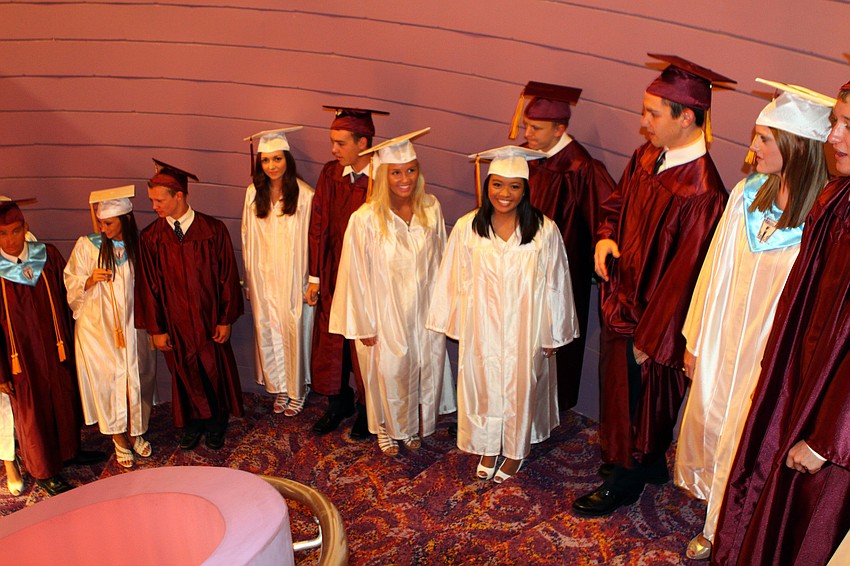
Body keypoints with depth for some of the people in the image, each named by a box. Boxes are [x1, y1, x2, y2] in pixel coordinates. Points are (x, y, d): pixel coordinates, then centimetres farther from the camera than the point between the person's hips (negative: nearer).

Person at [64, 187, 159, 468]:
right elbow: (71, 288, -3)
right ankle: (118, 437, 23)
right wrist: (90, 280, -22)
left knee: (136, 377, 8)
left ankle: (134, 431, 30)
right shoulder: (86, 246, -8)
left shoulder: (139, 246, -4)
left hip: (132, 326, 1)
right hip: (97, 326, -1)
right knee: (108, 378, 5)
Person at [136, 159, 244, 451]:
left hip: (209, 322, -1)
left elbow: (228, 276, -7)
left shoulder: (213, 230, -11)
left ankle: (216, 424, 36)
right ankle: (192, 424, 37)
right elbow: (147, 285, -2)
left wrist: (225, 319, -6)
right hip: (175, 325, 1)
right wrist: (156, 329, -2)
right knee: (185, 375, 14)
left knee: (215, 373, 13)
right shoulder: (150, 238, -7)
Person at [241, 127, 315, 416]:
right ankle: (278, 387, 27)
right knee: (268, 331, 9)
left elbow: (312, 239, -8)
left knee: (294, 330, 5)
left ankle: (297, 390, 23)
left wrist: (313, 279, -9)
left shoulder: (304, 194, -11)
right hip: (263, 276, 4)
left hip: (293, 276, -3)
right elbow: (247, 237, 8)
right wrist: (248, 278, 8)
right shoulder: (254, 193, 2)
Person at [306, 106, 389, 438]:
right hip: (333, 275, 4)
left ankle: (367, 409, 31)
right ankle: (339, 403, 35)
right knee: (330, 340, 14)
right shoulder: (330, 175, 0)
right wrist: (314, 276, 3)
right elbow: (318, 227, 3)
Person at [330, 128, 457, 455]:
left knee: (425, 370, 17)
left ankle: (415, 426, 44)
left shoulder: (431, 208, -8)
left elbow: (439, 258, 4)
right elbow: (357, 274, -12)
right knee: (389, 373, 15)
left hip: (425, 311, 4)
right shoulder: (365, 219, -20)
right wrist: (364, 324, -7)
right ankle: (387, 429, 43)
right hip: (386, 314, -3)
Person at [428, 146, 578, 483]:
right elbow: (457, 282, 1)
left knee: (520, 388, 13)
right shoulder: (467, 228, -7)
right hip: (481, 329, 1)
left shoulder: (544, 230, -11)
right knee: (483, 386, 14)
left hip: (525, 331, -1)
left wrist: (552, 334, 0)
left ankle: (516, 451, 36)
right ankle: (487, 447, 37)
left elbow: (553, 285, -4)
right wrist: (458, 325, 5)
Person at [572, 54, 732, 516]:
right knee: (617, 387, 24)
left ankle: (625, 482, 37)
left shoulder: (700, 194, -28)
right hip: (622, 298, 8)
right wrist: (606, 236, -7)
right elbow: (617, 201, 14)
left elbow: (683, 275, -24)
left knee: (636, 398, 12)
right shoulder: (647, 156, -3)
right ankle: (648, 462, 49)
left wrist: (649, 339, -16)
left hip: (651, 316, -8)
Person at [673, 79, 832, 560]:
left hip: (771, 352, -5)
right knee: (709, 425, 17)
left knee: (745, 443, 10)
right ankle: (716, 523, 42)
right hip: (722, 340, 5)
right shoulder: (747, 193, -3)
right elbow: (716, 269, 2)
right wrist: (696, 340, 6)